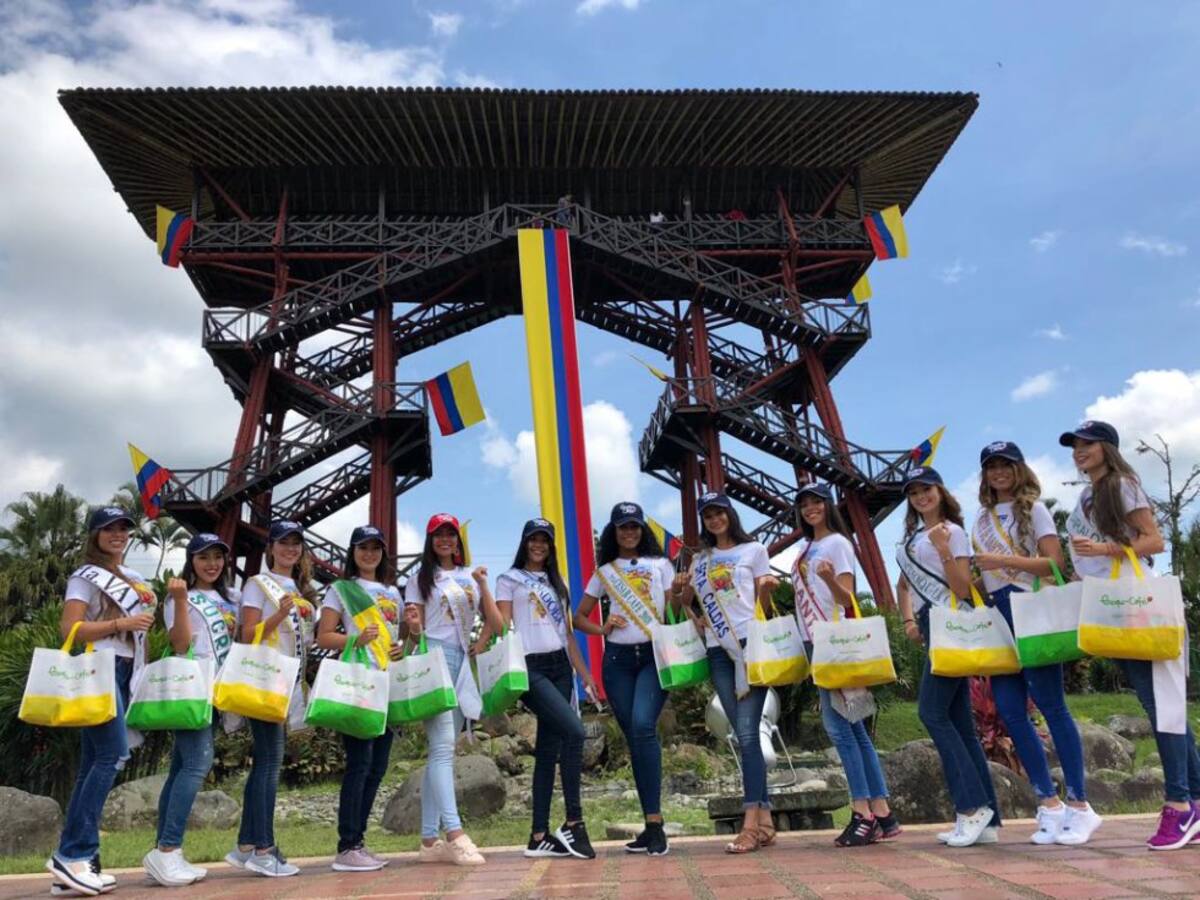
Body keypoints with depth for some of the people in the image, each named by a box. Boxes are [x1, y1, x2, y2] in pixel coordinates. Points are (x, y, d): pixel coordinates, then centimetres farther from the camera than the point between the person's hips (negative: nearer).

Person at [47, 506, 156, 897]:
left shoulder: (132, 579, 21)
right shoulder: (85, 577, -3)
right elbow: (69, 630, -13)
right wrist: (121, 623, -18)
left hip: (124, 673, 8)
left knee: (94, 764, 5)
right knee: (113, 755, -17)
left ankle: (73, 860, 7)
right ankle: (73, 853, -13)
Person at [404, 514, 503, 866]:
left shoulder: (472, 577, 16)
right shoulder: (421, 579, 8)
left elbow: (496, 624, 7)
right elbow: (415, 630, 4)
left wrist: (483, 586, -6)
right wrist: (413, 624, -19)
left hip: (462, 662, 4)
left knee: (443, 749, 4)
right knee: (443, 745, -15)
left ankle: (429, 840, 8)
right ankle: (455, 833, -20)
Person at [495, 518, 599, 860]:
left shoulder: (557, 584, 22)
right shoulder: (508, 580, 8)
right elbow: (502, 627, -2)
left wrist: (585, 675, 14)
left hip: (560, 667, 5)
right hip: (530, 668, -5)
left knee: (548, 749, 3)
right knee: (575, 731, -21)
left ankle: (540, 836, 8)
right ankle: (573, 821, -13)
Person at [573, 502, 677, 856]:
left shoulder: (660, 565, 10)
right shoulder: (604, 572, 14)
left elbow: (674, 609, 4)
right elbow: (578, 617, 15)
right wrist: (602, 629, -2)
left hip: (654, 655, -2)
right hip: (617, 659, 3)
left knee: (643, 726, -22)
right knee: (634, 737, 3)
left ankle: (654, 821, -16)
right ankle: (652, 824, 13)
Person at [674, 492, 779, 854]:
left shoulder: (753, 550, 9)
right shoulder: (700, 561, 19)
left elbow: (763, 604, 6)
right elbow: (684, 603, 21)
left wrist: (767, 589, -16)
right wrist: (678, 590, 0)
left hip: (751, 644, -4)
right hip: (718, 651, 4)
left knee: (747, 732, -13)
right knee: (744, 735, 4)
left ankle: (750, 823, -14)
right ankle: (765, 820, 9)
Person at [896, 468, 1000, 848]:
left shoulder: (953, 531, -5)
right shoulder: (911, 538, 16)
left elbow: (963, 589, -12)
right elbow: (904, 584, 25)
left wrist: (943, 550, -23)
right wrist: (909, 620, 10)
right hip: (931, 629, 8)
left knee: (932, 713, -13)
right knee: (959, 724, 7)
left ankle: (972, 805, -8)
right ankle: (985, 820, 11)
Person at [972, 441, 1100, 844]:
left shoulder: (1033, 509, 2)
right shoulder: (982, 517, 18)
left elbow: (1055, 563, -10)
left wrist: (1005, 560, -19)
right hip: (997, 617, 6)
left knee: (1050, 705, -6)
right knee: (1011, 712, 1)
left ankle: (1079, 805, 3)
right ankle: (1049, 804, 11)